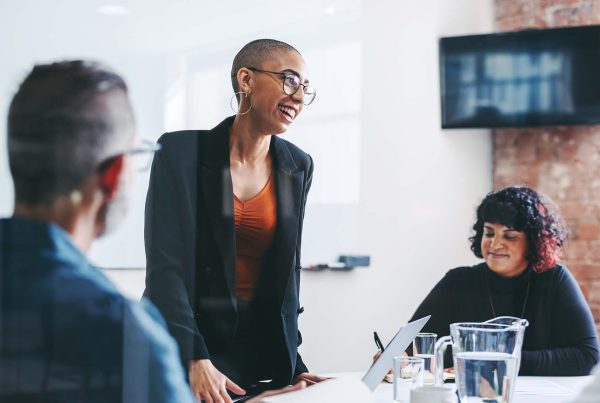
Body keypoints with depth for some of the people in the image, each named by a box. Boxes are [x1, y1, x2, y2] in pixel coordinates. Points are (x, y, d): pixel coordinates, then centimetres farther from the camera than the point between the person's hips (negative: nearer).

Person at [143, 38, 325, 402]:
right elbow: (165, 264, -15)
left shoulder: (299, 167, 3)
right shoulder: (182, 152, -11)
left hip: (263, 352, 5)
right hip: (184, 350, -4)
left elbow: (287, 269, 8)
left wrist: (291, 363, 4)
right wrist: (195, 360, -23)